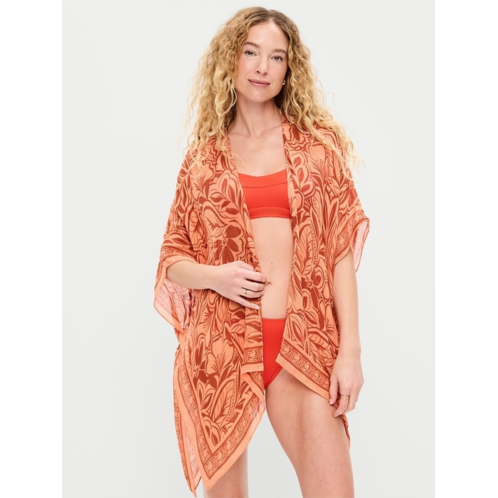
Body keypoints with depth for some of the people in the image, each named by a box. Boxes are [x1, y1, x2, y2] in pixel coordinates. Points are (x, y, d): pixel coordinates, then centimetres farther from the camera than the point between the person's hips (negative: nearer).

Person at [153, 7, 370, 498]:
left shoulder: (317, 142, 7)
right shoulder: (204, 153, 10)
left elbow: (340, 251, 3)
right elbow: (172, 259, 12)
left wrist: (350, 350, -4)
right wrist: (214, 276, -9)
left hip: (301, 346, -1)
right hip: (219, 345, 1)